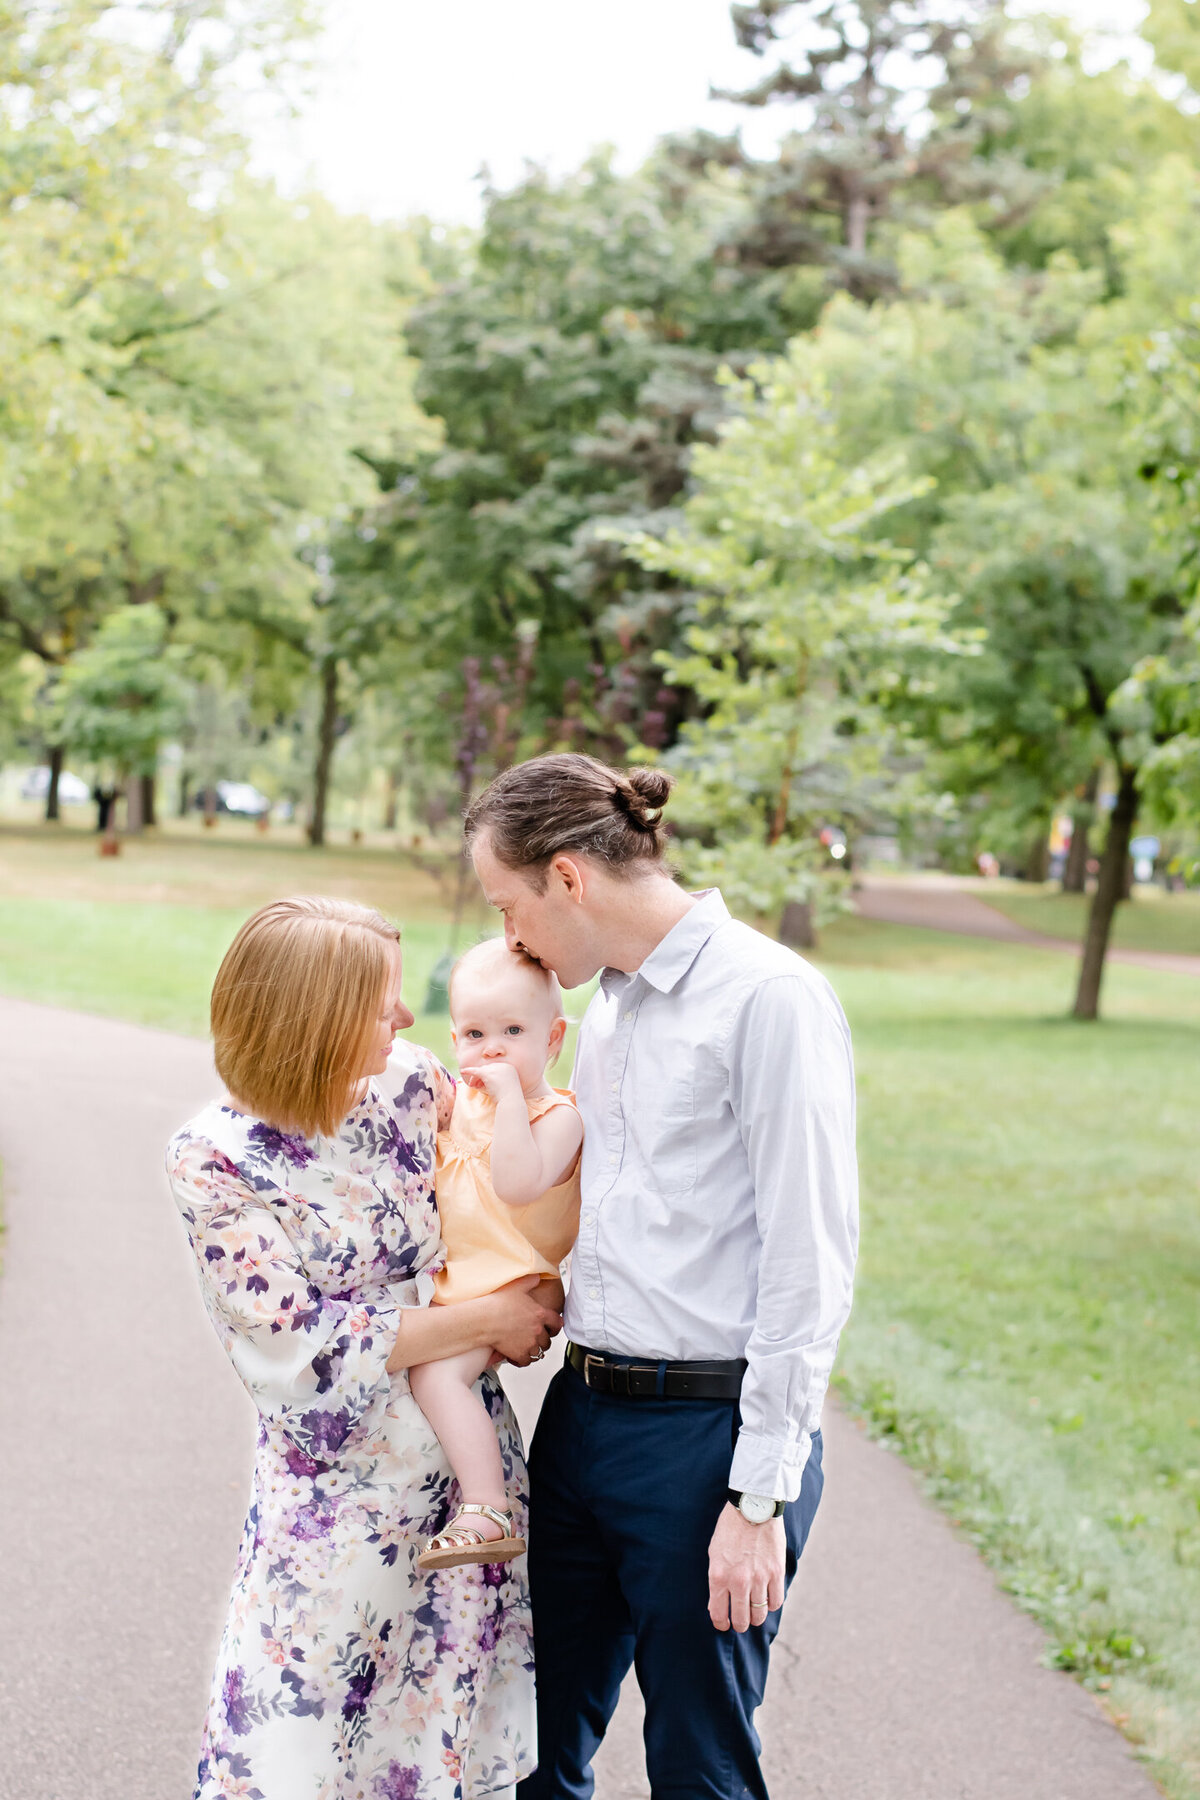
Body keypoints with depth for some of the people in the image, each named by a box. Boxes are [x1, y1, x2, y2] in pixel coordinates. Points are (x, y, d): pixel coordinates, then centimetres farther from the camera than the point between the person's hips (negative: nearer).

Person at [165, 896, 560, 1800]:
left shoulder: (413, 1082, -3)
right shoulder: (217, 1158, -15)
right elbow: (297, 1347, -18)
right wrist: (486, 1320, -16)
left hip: (468, 1460, 4)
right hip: (339, 1487, -4)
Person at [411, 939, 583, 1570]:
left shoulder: (557, 1115, -15)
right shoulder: (462, 1098, 9)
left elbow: (519, 1184, -33)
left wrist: (512, 1095, -31)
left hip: (511, 1284, -10)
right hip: (458, 1277, 10)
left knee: (436, 1370, -26)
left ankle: (487, 1513, -24)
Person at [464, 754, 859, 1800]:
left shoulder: (768, 998, -14)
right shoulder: (607, 1005, 14)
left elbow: (809, 1263, -17)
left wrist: (760, 1496, -17)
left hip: (705, 1436, -8)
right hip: (581, 1415, 8)